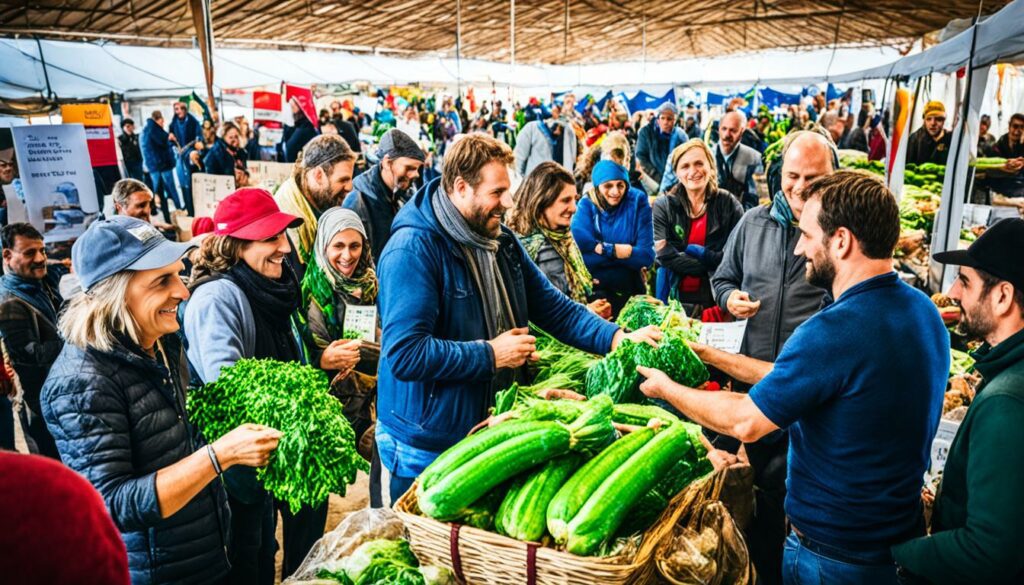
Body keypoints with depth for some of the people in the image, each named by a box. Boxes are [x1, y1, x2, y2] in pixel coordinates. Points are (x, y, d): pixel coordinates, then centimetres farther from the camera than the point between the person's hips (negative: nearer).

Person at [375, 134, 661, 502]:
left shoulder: (502, 241, 6)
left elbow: (553, 306, 7)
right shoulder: (413, 248, -21)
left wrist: (617, 337, -8)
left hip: (494, 430, 8)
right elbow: (405, 353, -29)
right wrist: (491, 355, -21)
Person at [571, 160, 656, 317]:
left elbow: (647, 256, -9)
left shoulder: (638, 201, 0)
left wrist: (604, 249, -15)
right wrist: (619, 252, -16)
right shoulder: (587, 204, 1)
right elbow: (578, 240, -17)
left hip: (627, 288, 0)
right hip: (590, 288, 0)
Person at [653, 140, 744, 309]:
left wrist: (689, 249, -13)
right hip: (674, 299, 0)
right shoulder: (662, 206, -2)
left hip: (718, 299, 1)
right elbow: (665, 257, -12)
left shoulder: (729, 204, -1)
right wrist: (712, 264, -12)